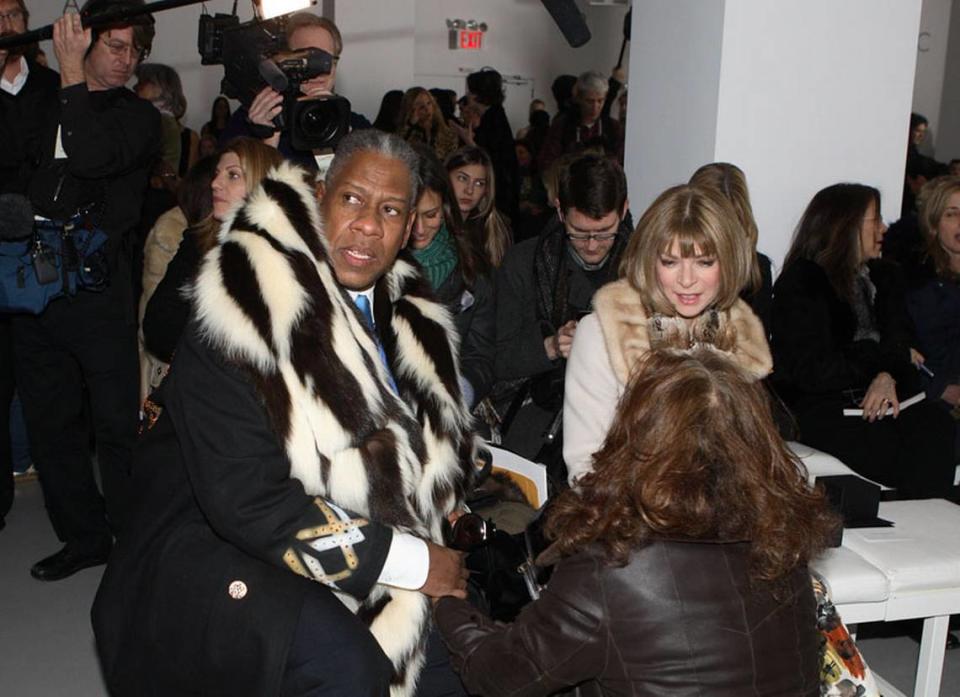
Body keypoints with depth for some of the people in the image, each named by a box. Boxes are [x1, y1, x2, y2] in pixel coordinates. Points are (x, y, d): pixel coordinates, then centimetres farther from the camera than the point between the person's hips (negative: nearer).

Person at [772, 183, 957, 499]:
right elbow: (812, 371, -11)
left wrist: (888, 375, -16)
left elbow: (901, 340, 9)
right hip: (817, 407, -6)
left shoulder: (884, 277, 21)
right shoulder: (800, 283, -2)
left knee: (940, 433, -26)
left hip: (880, 398, 6)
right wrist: (892, 359, 0)